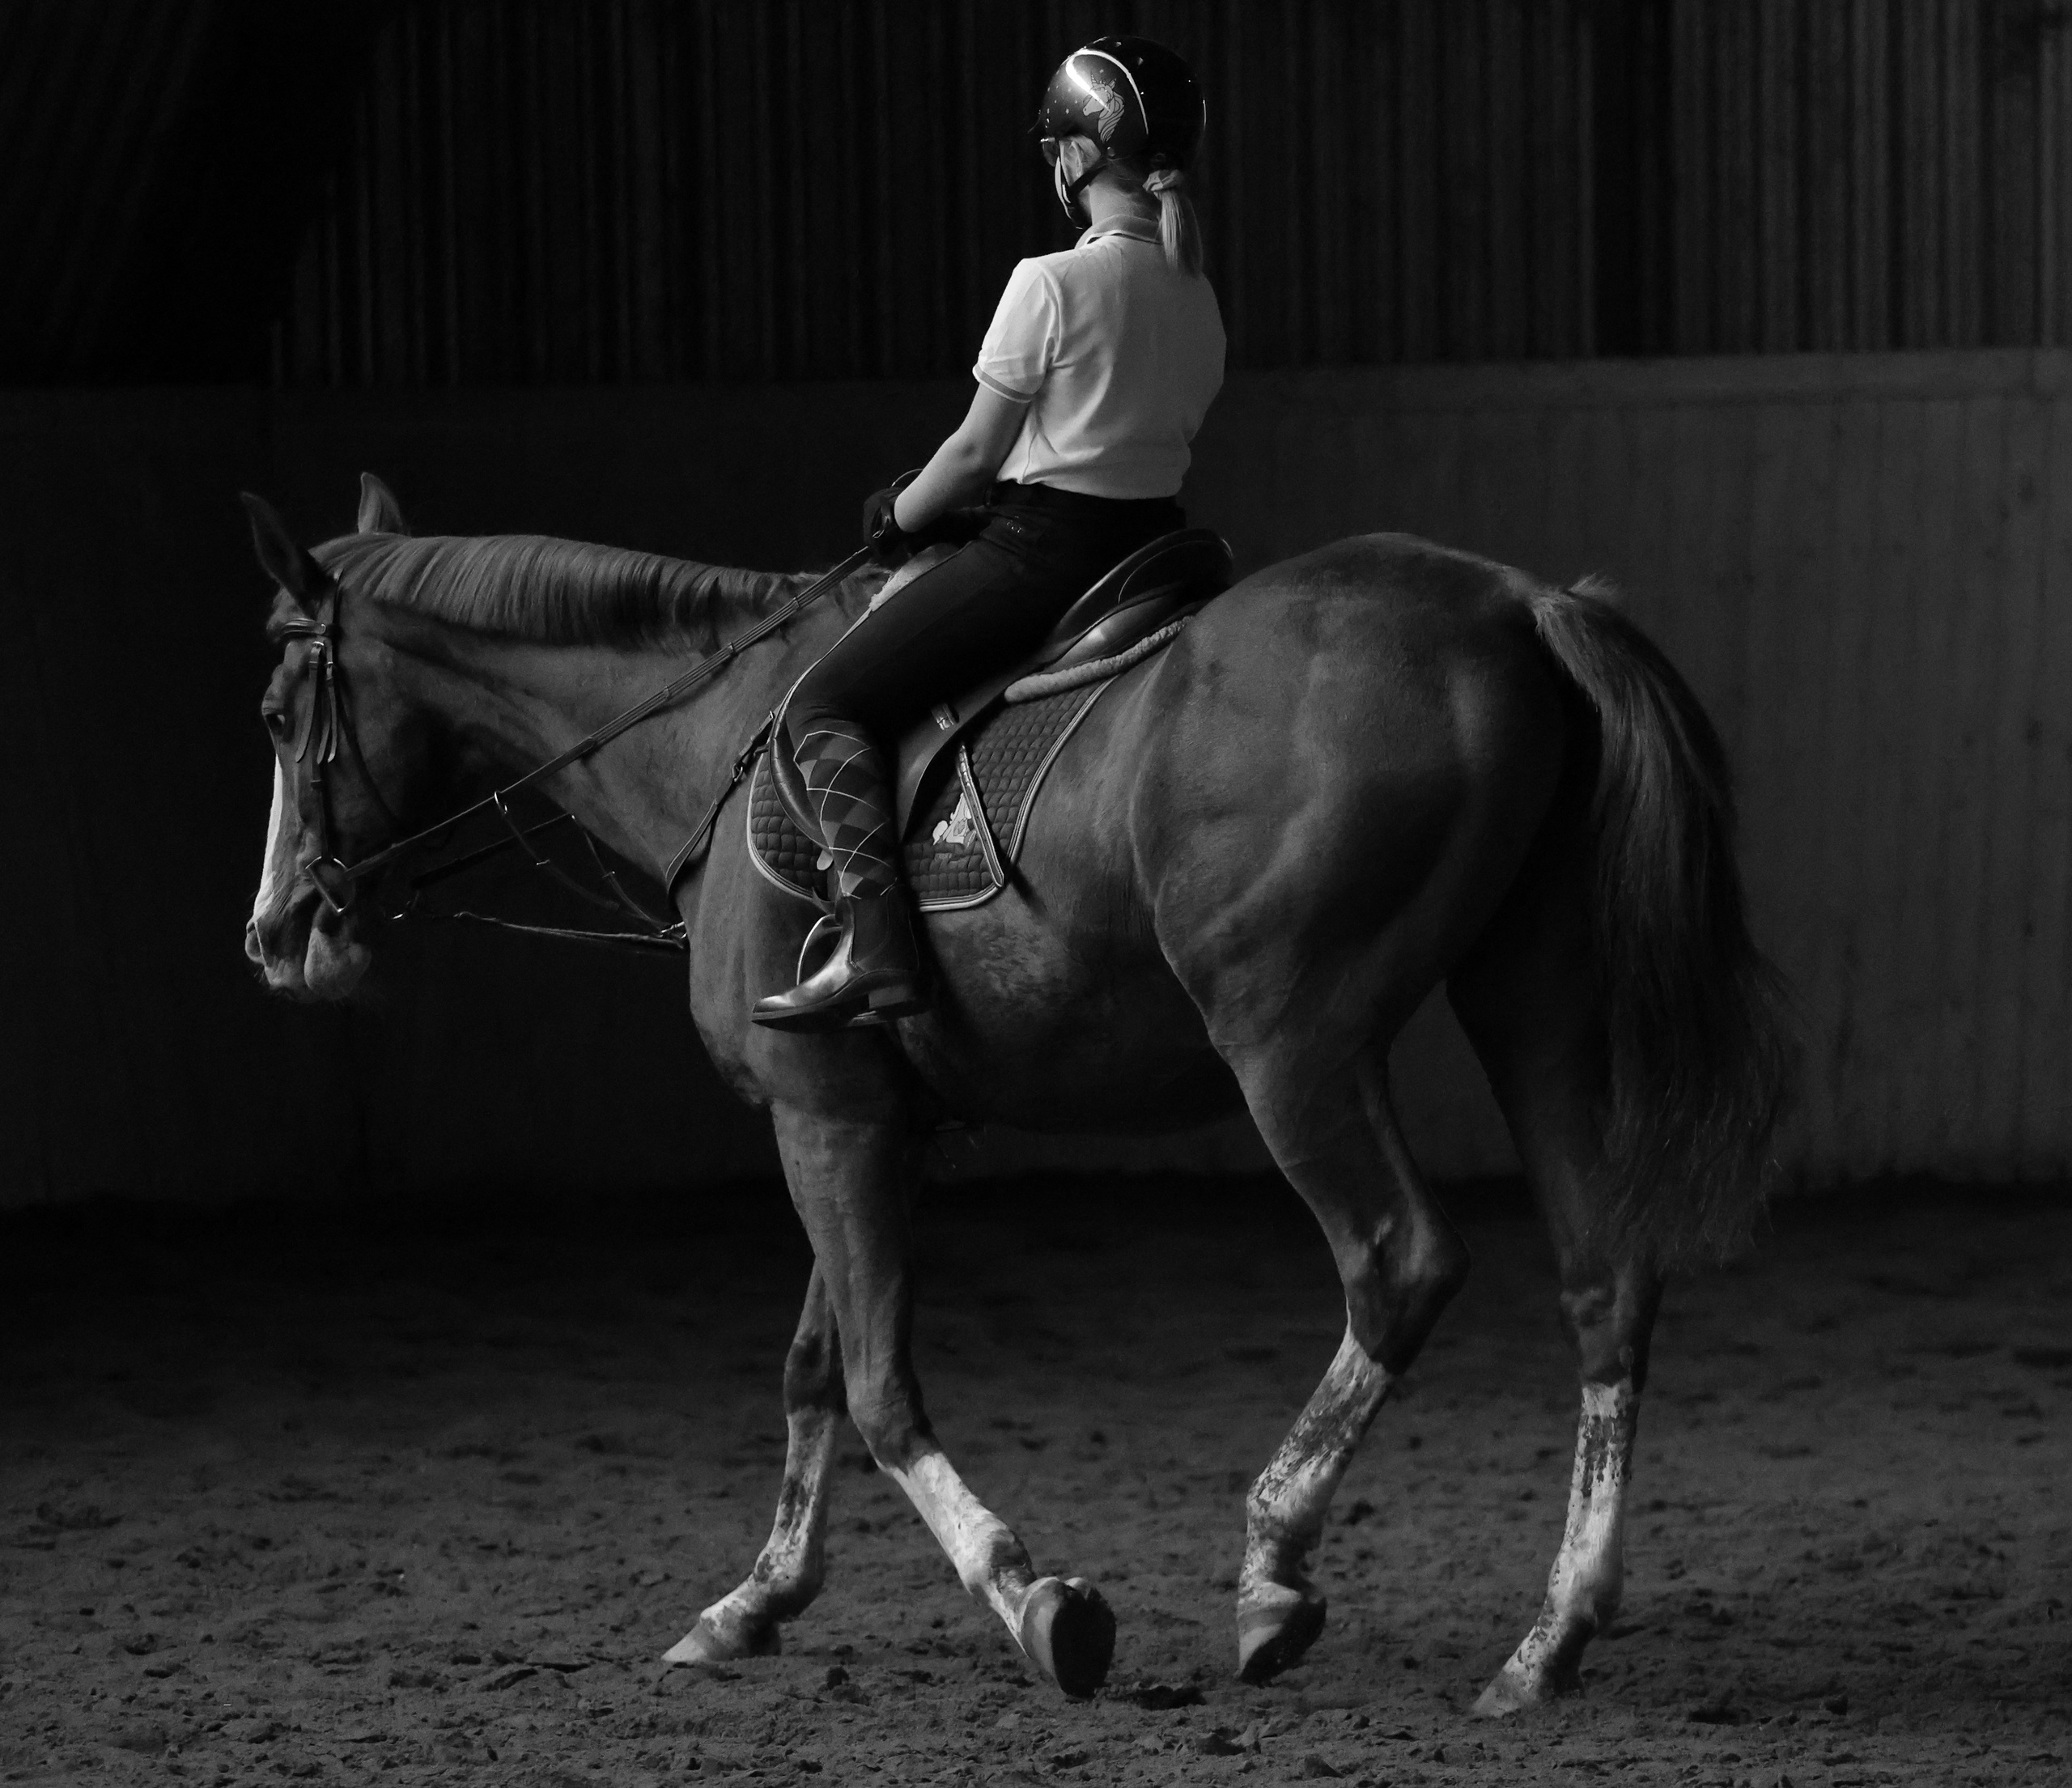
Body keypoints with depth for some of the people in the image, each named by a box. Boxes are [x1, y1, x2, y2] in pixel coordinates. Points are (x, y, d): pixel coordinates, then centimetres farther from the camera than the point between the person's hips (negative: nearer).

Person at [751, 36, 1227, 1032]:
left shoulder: (1051, 284, -15)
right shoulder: (1196, 297, 8)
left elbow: (977, 452, -11)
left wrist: (897, 519, 7)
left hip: (1039, 551, -8)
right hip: (1151, 538, 8)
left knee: (826, 705, -4)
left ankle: (876, 950, -19)